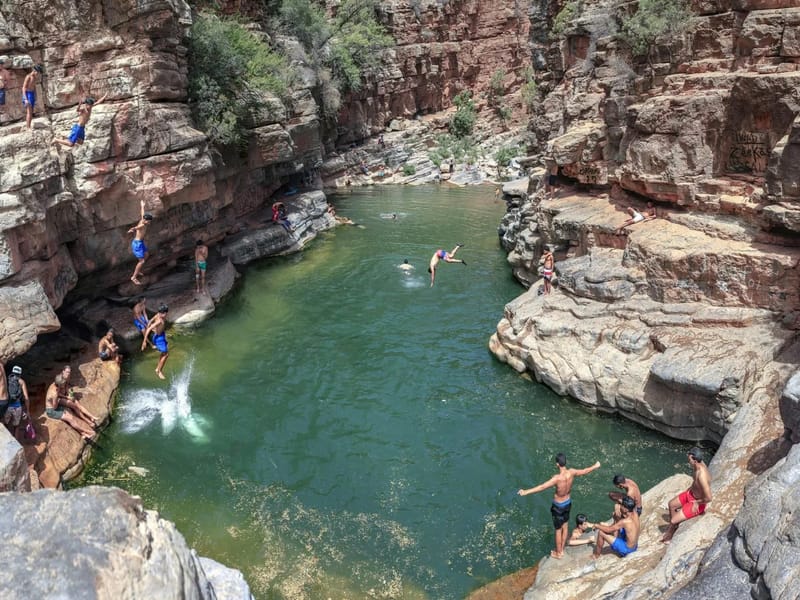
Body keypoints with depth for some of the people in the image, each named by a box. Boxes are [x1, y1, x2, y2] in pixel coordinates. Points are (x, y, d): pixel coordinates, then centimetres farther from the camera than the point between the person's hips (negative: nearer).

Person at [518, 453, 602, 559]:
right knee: (565, 527, 23)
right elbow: (585, 471, 0)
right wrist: (595, 466, 20)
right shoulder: (571, 472, -18)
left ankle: (558, 553, 32)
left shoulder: (557, 478, -35)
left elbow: (542, 486, -41)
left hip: (558, 506, -6)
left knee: (558, 530, 13)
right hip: (568, 502, 6)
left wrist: (526, 492, -42)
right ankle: (561, 550, 41)